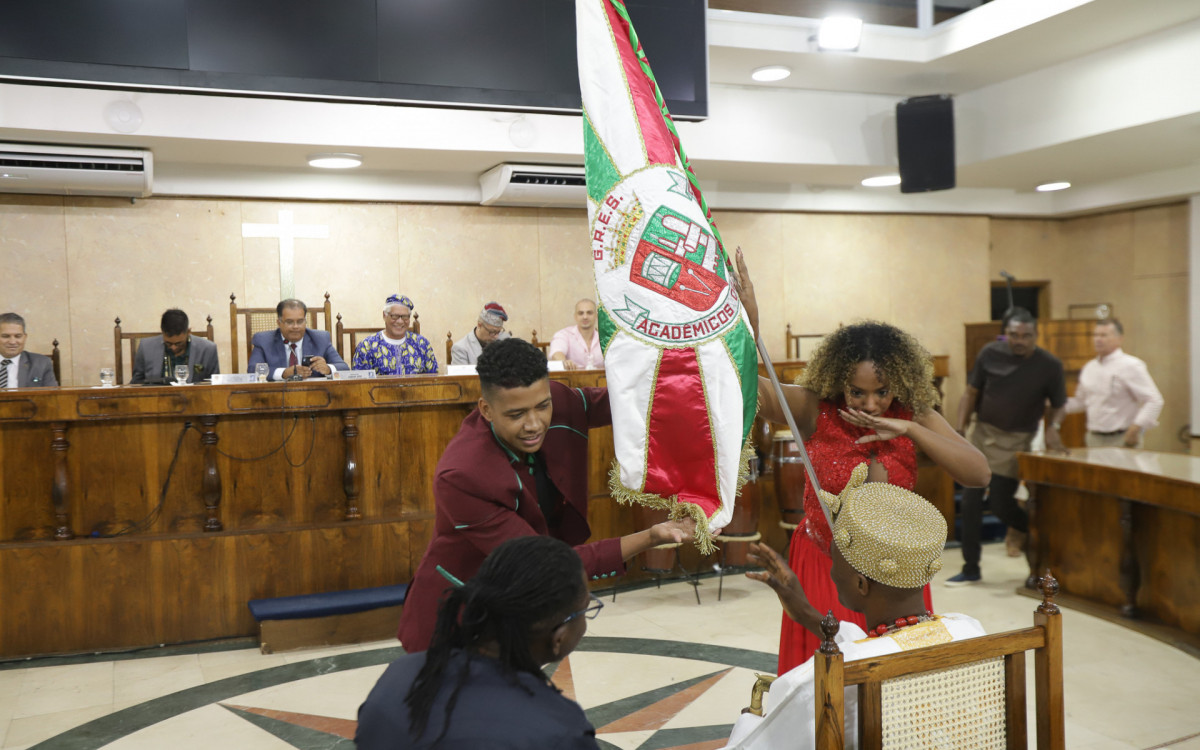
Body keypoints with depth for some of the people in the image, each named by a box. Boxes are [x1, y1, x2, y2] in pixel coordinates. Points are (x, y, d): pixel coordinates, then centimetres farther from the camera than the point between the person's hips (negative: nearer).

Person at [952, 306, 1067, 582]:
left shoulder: (1049, 365, -8)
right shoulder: (990, 354, -4)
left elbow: (1058, 405, 6)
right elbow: (971, 394, 5)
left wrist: (1053, 427, -14)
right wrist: (959, 430, -3)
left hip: (1015, 440, -2)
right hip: (982, 432, 3)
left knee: (1000, 502, -5)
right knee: (970, 502, 1)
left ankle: (1024, 526, 34)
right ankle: (971, 570, 14)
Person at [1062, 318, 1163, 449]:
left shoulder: (1130, 366, -9)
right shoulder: (1089, 367, 13)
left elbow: (1154, 401, -13)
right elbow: (1080, 401, 23)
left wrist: (1135, 429, -20)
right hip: (1094, 440, 6)